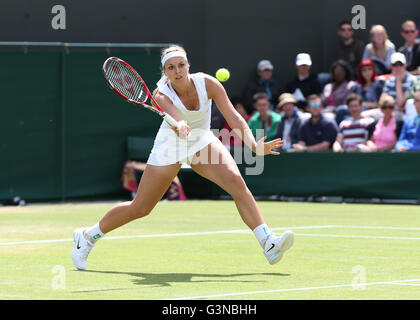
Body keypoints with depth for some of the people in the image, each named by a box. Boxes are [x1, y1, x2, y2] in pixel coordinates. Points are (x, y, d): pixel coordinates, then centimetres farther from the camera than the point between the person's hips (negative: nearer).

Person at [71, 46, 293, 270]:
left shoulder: (207, 83, -20)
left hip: (202, 142, 2)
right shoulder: (162, 94, -24)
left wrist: (254, 145, -39)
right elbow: (175, 118, -44)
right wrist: (180, 127, -68)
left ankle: (268, 243, -28)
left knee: (236, 181, -25)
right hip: (171, 145, -2)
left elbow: (234, 117, -24)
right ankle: (87, 237, 26)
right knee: (139, 208, 3)